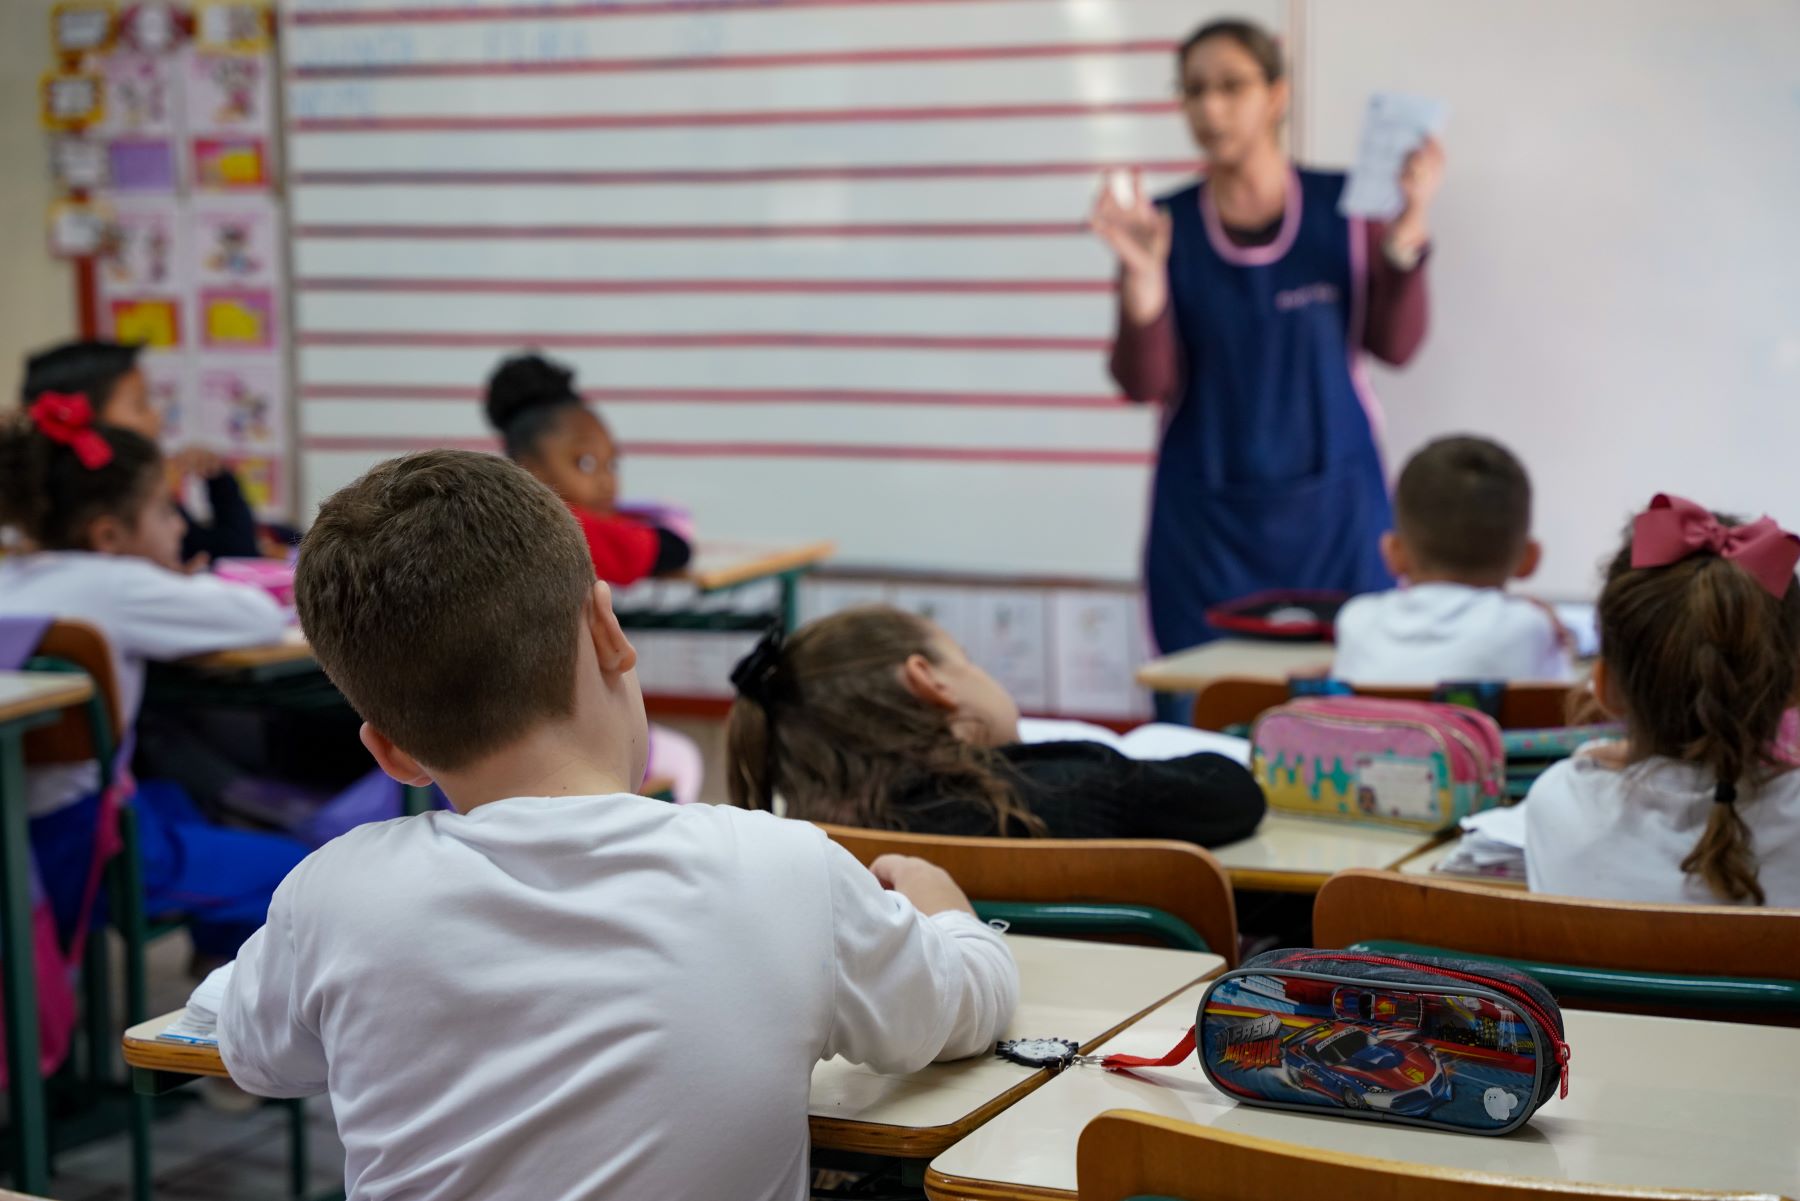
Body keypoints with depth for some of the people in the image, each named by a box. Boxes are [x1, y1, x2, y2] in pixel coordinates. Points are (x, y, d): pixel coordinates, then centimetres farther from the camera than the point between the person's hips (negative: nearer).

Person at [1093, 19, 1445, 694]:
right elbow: (1146, 384, -5)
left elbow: (1395, 346, -4)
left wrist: (1410, 228, -15)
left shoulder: (1345, 208, 1)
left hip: (1335, 510, 0)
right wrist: (1142, 273, -19)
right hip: (1208, 519, 0)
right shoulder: (1165, 225, 0)